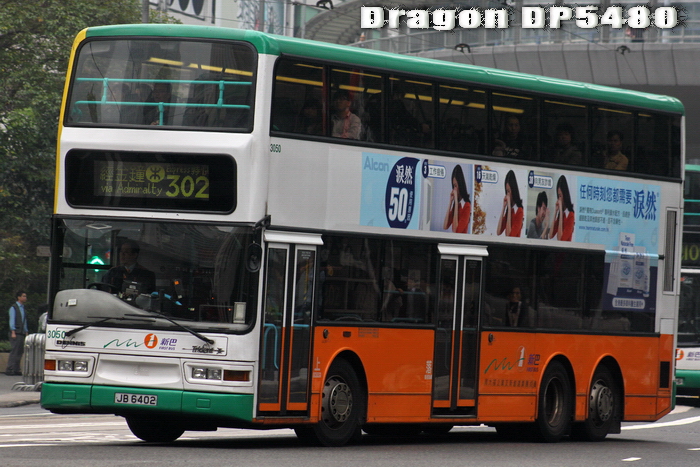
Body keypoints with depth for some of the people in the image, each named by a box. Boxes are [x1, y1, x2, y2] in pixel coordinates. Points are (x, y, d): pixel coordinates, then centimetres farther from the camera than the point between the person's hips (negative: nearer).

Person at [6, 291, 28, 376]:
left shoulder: (23, 309, 20)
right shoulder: (13, 308, -2)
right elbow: (12, 320, -8)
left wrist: (26, 333, 19)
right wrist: (13, 332, -16)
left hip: (22, 333, 8)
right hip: (15, 333, -7)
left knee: (20, 351, 3)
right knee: (14, 351, -12)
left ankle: (16, 370, 6)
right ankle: (9, 370, -13)